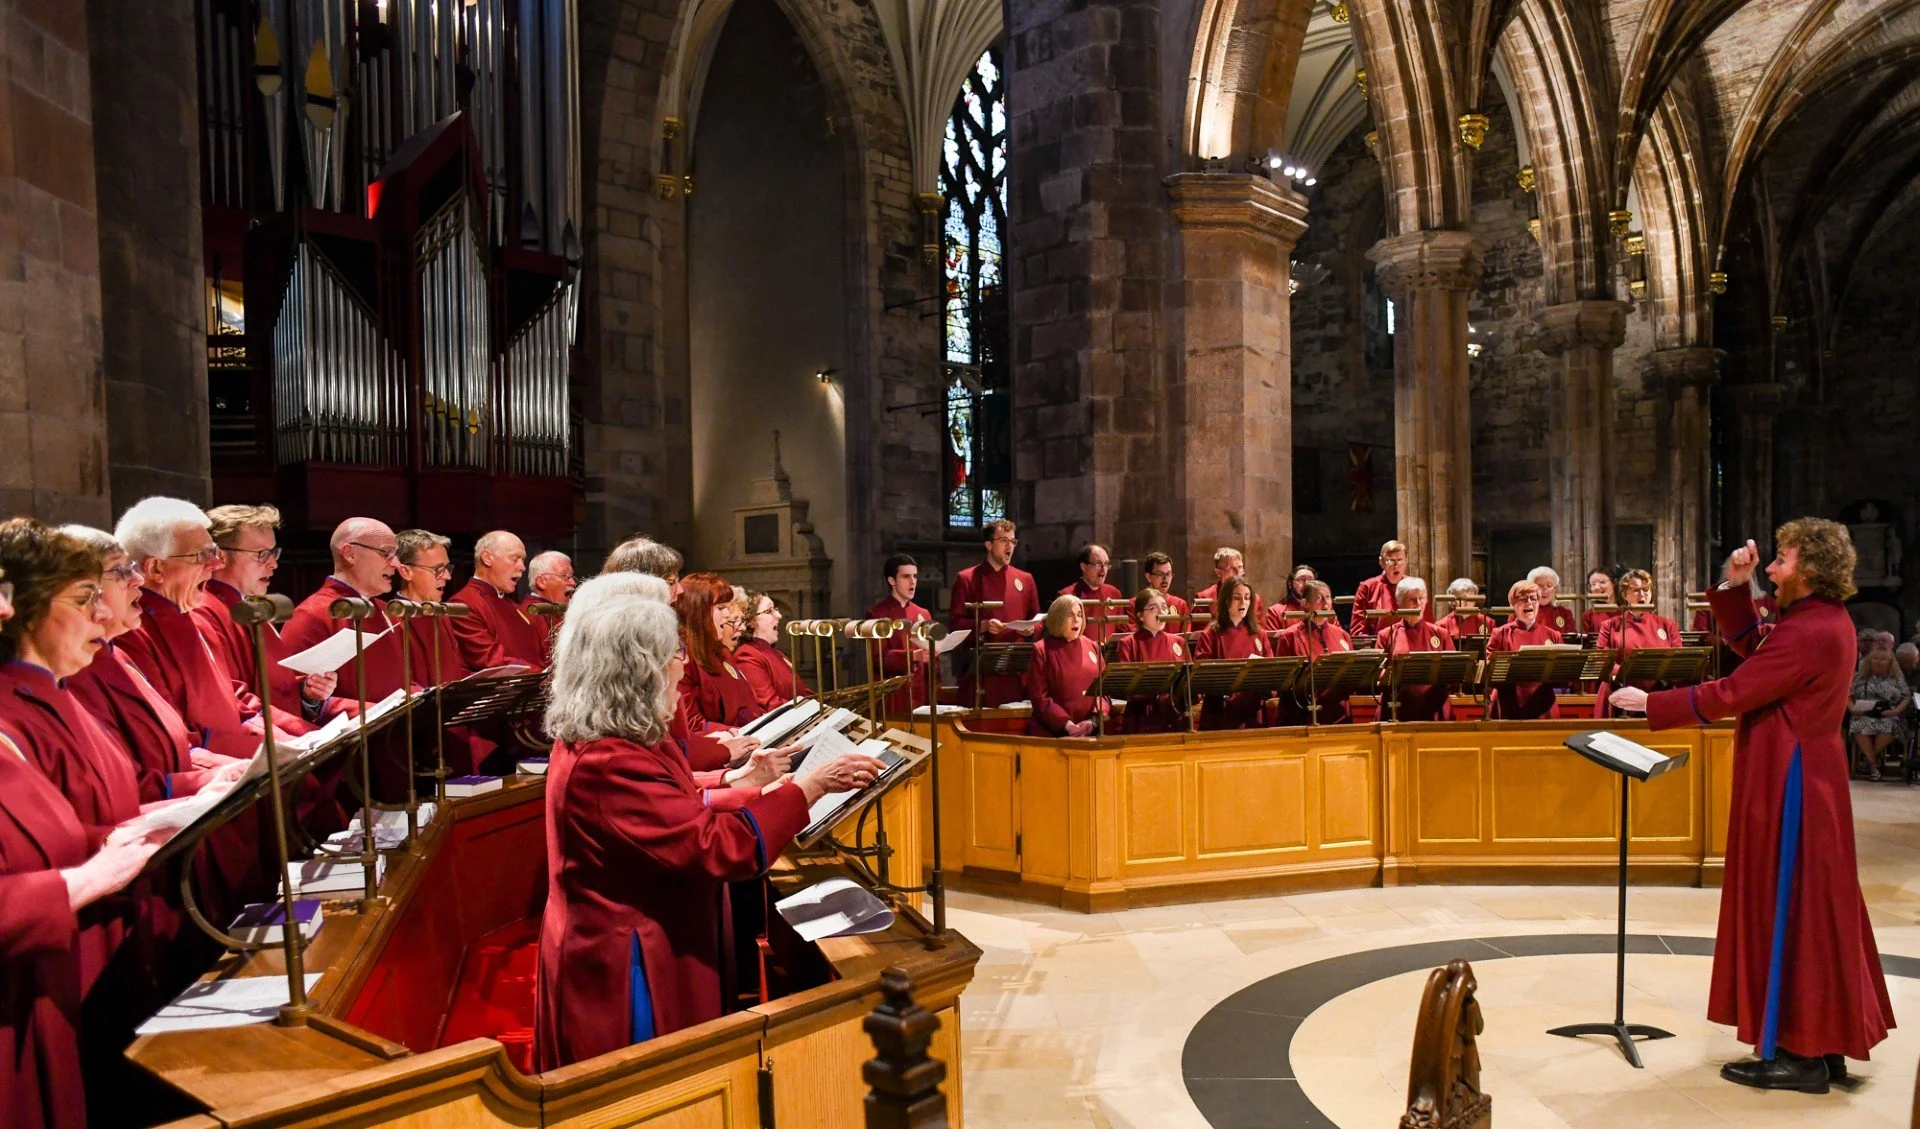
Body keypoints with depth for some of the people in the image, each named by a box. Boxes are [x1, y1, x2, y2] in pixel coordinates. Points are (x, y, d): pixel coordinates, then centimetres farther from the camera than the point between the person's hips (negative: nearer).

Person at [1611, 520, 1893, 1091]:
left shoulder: (1809, 633, -22)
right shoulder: (1825, 620, 8)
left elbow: (1730, 694, -21)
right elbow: (1751, 644, 18)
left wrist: (1649, 702, -12)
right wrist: (1734, 588, 6)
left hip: (1790, 787, -10)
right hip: (1807, 778, 10)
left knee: (1787, 909, -1)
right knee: (1810, 909, 16)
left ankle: (1799, 1054, 9)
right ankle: (1823, 1044, 26)